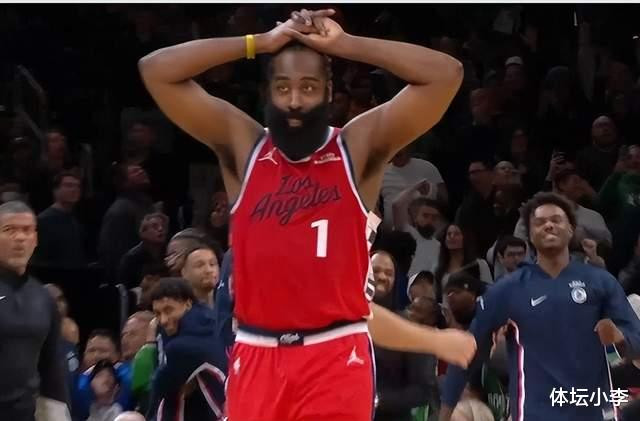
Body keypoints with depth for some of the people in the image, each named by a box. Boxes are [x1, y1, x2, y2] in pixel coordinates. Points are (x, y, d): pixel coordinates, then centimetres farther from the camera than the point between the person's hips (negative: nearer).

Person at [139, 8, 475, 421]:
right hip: (258, 356, 3)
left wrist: (344, 44, -4)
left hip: (336, 356, -2)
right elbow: (156, 70, 1)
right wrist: (260, 42, -2)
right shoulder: (242, 145, 7)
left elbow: (446, 74, -7)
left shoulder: (359, 148, 2)